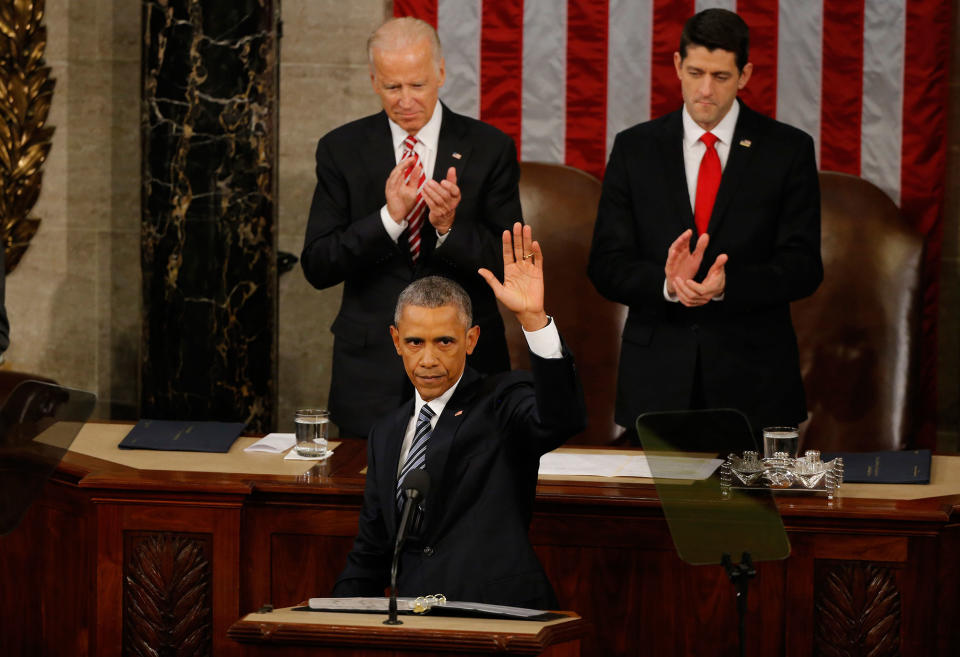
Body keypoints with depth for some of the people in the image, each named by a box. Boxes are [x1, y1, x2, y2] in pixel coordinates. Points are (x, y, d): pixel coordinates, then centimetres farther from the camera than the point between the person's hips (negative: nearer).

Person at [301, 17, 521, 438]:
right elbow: (317, 268, -4)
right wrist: (389, 217, -18)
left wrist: (451, 227, -21)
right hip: (371, 372, 0)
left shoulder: (489, 148, 1)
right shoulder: (342, 150, 3)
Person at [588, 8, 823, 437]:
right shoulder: (635, 148, 6)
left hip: (753, 383, -1)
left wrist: (725, 285, -22)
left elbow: (803, 268, -4)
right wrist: (666, 283, -20)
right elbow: (606, 266, 1)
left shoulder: (788, 150, 2)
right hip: (658, 381, 1)